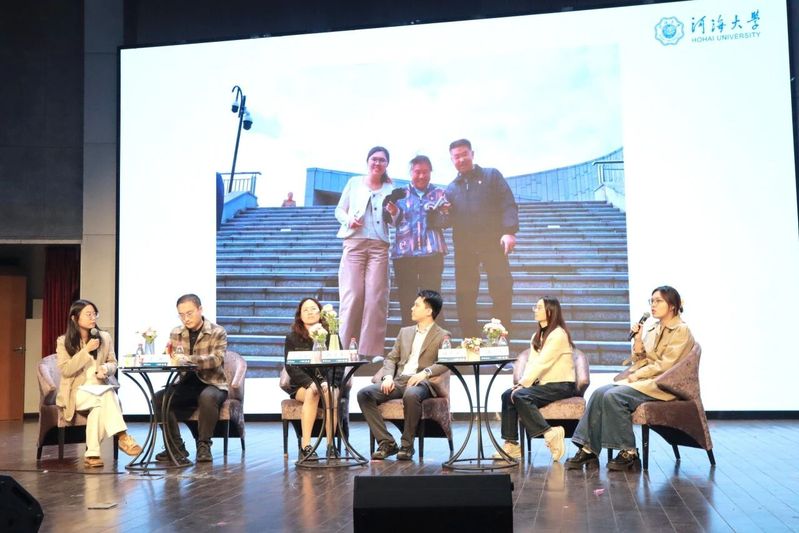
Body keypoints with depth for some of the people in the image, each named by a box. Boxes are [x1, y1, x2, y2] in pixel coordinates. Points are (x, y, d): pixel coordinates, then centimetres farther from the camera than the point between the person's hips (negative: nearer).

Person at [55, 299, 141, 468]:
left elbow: (113, 364, 12)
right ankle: (123, 437, -38)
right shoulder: (63, 341, 0)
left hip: (101, 388, 3)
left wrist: (106, 368, -13)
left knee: (100, 407, -34)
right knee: (106, 397, -35)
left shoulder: (105, 337, 9)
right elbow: (65, 370, -10)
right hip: (77, 391, -3)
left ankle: (92, 454, -35)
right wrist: (87, 350, -17)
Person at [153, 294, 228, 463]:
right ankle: (176, 447, -11)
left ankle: (203, 446, -21)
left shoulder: (217, 332, -5)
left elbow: (217, 359, -21)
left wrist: (188, 359, -36)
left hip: (212, 384, -4)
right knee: (159, 398, -21)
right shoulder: (176, 333, 10)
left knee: (207, 397, -38)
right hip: (186, 385, 4)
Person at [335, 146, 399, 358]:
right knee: (352, 295, -9)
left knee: (376, 298, -5)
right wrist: (348, 220, -10)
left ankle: (371, 350, -2)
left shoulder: (390, 189, 13)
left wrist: (394, 213, -10)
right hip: (354, 243, -1)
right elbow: (339, 210, 11)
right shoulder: (354, 182, 11)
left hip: (379, 246, 1)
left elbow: (393, 222, 12)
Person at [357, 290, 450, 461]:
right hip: (398, 381, 6)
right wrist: (388, 376, -1)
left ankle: (407, 445, -21)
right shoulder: (405, 332, 24)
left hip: (421, 382, -5)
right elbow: (391, 358, 19)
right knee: (364, 393, -18)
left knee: (411, 395, -40)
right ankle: (386, 442, -15)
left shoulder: (442, 336, 7)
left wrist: (425, 372, -22)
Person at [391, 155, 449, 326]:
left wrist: (436, 215, -15)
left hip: (432, 252, -1)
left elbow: (447, 221, 6)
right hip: (404, 253, 1)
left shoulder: (439, 193, 14)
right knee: (406, 299, 0)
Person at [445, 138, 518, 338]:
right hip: (464, 248, 3)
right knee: (464, 296, 1)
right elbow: (447, 221, 17)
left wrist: (509, 231, -16)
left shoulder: (491, 176, 10)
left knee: (502, 291, -8)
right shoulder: (451, 189, 19)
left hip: (493, 243, -3)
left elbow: (509, 204, -1)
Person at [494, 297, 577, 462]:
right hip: (544, 384, 8)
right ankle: (511, 444, -10)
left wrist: (523, 384, -20)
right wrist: (522, 383, -9)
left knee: (521, 396, -28)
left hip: (561, 385, -8)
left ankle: (550, 434, -20)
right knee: (507, 395, -10)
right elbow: (531, 363, 8)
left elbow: (541, 364, -19)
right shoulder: (537, 336, 17)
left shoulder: (558, 334, -12)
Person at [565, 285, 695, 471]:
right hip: (642, 379, 8)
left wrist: (636, 375, -13)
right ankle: (588, 449, -20)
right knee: (599, 393, -16)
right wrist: (638, 338, 1)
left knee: (614, 396, -28)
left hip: (663, 385, -7)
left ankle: (629, 453, -19)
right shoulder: (652, 328, 17)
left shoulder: (681, 331, -5)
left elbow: (666, 365, -13)